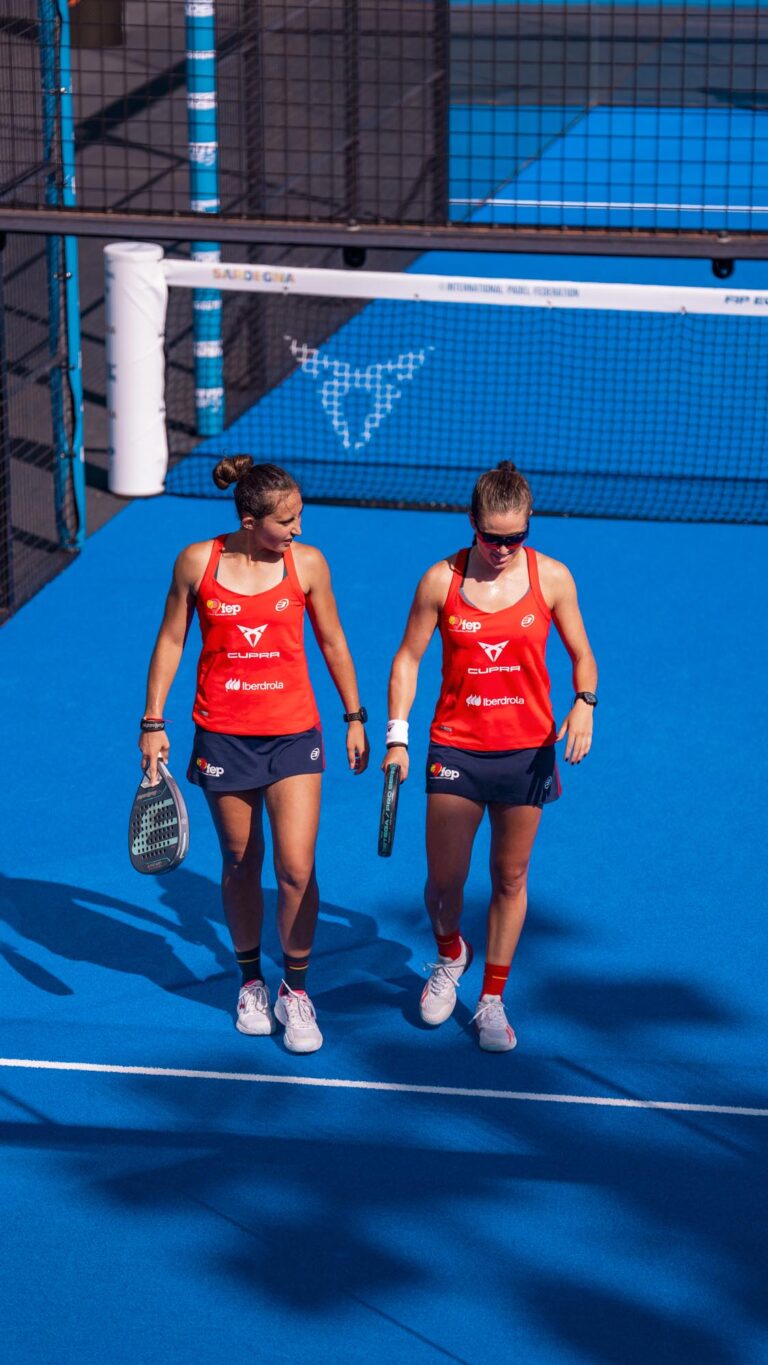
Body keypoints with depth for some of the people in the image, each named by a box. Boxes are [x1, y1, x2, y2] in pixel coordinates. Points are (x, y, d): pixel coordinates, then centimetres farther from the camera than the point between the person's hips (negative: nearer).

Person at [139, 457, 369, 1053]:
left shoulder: (307, 563, -5)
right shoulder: (197, 562, -6)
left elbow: (333, 643, 8)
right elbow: (170, 642, 5)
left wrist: (355, 718, 12)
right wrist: (153, 722, 3)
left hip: (293, 735, 0)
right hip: (223, 735, 0)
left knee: (297, 869, -8)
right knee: (241, 865, 10)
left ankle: (295, 991, 10)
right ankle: (251, 981, 30)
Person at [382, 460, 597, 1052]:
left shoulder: (552, 577, -4)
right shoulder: (441, 580, -6)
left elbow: (581, 655, 5)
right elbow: (408, 659, 3)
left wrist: (584, 703, -15)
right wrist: (397, 737, -4)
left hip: (527, 750, 0)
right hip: (456, 747, 0)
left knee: (510, 877, 8)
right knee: (444, 877, 1)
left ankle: (493, 999, 23)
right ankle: (450, 954, 35)